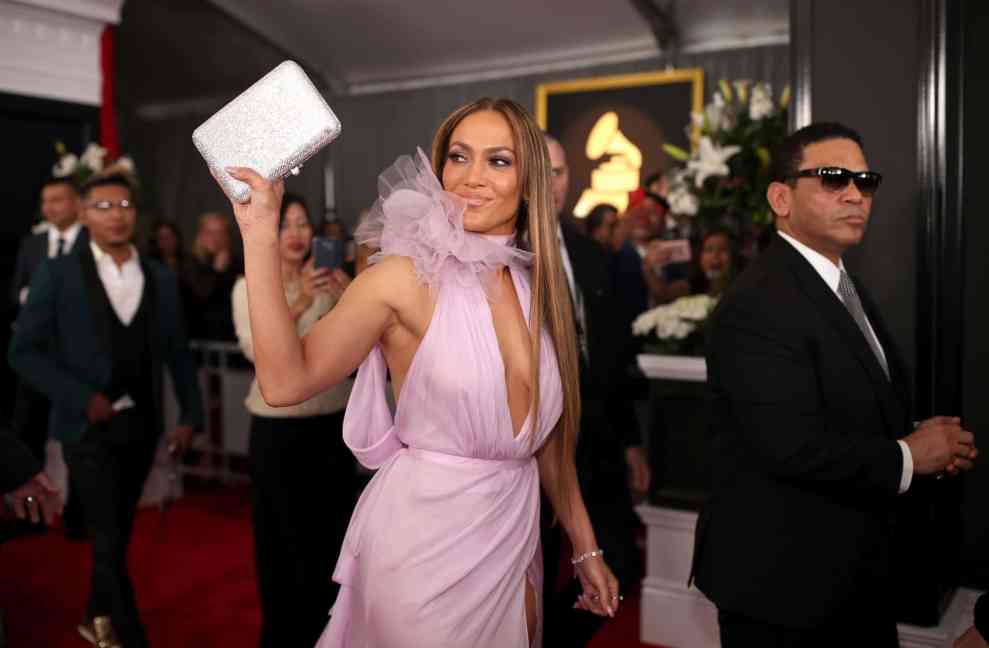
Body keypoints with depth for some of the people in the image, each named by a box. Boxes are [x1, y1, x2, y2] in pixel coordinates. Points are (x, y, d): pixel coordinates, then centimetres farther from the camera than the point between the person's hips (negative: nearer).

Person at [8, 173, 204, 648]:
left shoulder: (161, 278, 5)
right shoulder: (57, 275, -5)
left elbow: (177, 353, 8)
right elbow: (23, 351, -6)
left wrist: (190, 414, 4)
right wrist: (82, 398, -14)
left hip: (141, 423, 4)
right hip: (89, 426, -4)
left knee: (118, 530, 17)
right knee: (109, 539, -2)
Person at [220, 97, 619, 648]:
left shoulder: (538, 284, 2)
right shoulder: (406, 276, -13)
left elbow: (550, 431, 8)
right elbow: (287, 381, -23)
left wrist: (586, 549, 12)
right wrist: (261, 234, -28)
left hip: (514, 538, 6)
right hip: (424, 540, -5)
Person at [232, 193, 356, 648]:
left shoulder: (327, 282, 5)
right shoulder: (249, 287, -2)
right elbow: (256, 349, -18)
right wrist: (298, 305, -29)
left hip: (333, 422, 3)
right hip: (277, 428, -2)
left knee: (332, 534, 11)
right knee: (281, 537, 6)